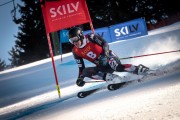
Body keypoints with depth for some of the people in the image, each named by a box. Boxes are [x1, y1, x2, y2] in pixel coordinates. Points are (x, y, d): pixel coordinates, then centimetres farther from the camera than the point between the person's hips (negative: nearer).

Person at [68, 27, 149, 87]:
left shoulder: (90, 38, -11)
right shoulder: (75, 52, 3)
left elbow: (104, 43, -5)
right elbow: (81, 67, 9)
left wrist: (105, 52, -23)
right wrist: (80, 78, -3)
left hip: (109, 57, -5)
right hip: (102, 66, 6)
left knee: (117, 67, -39)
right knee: (85, 71, -21)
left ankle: (138, 70, -32)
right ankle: (109, 77, -26)